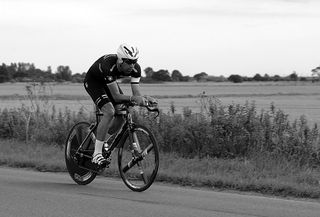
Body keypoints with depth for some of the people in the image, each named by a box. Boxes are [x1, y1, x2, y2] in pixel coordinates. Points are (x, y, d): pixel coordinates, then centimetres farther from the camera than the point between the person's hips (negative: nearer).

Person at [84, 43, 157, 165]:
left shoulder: (135, 68, -25)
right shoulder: (109, 66, -41)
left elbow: (137, 93, -23)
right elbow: (116, 96, -40)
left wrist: (145, 99, -45)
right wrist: (132, 98, -55)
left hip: (109, 82, 6)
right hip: (93, 81, -6)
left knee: (122, 115, -7)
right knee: (109, 112, -27)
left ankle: (102, 141, 19)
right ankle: (97, 154, -22)